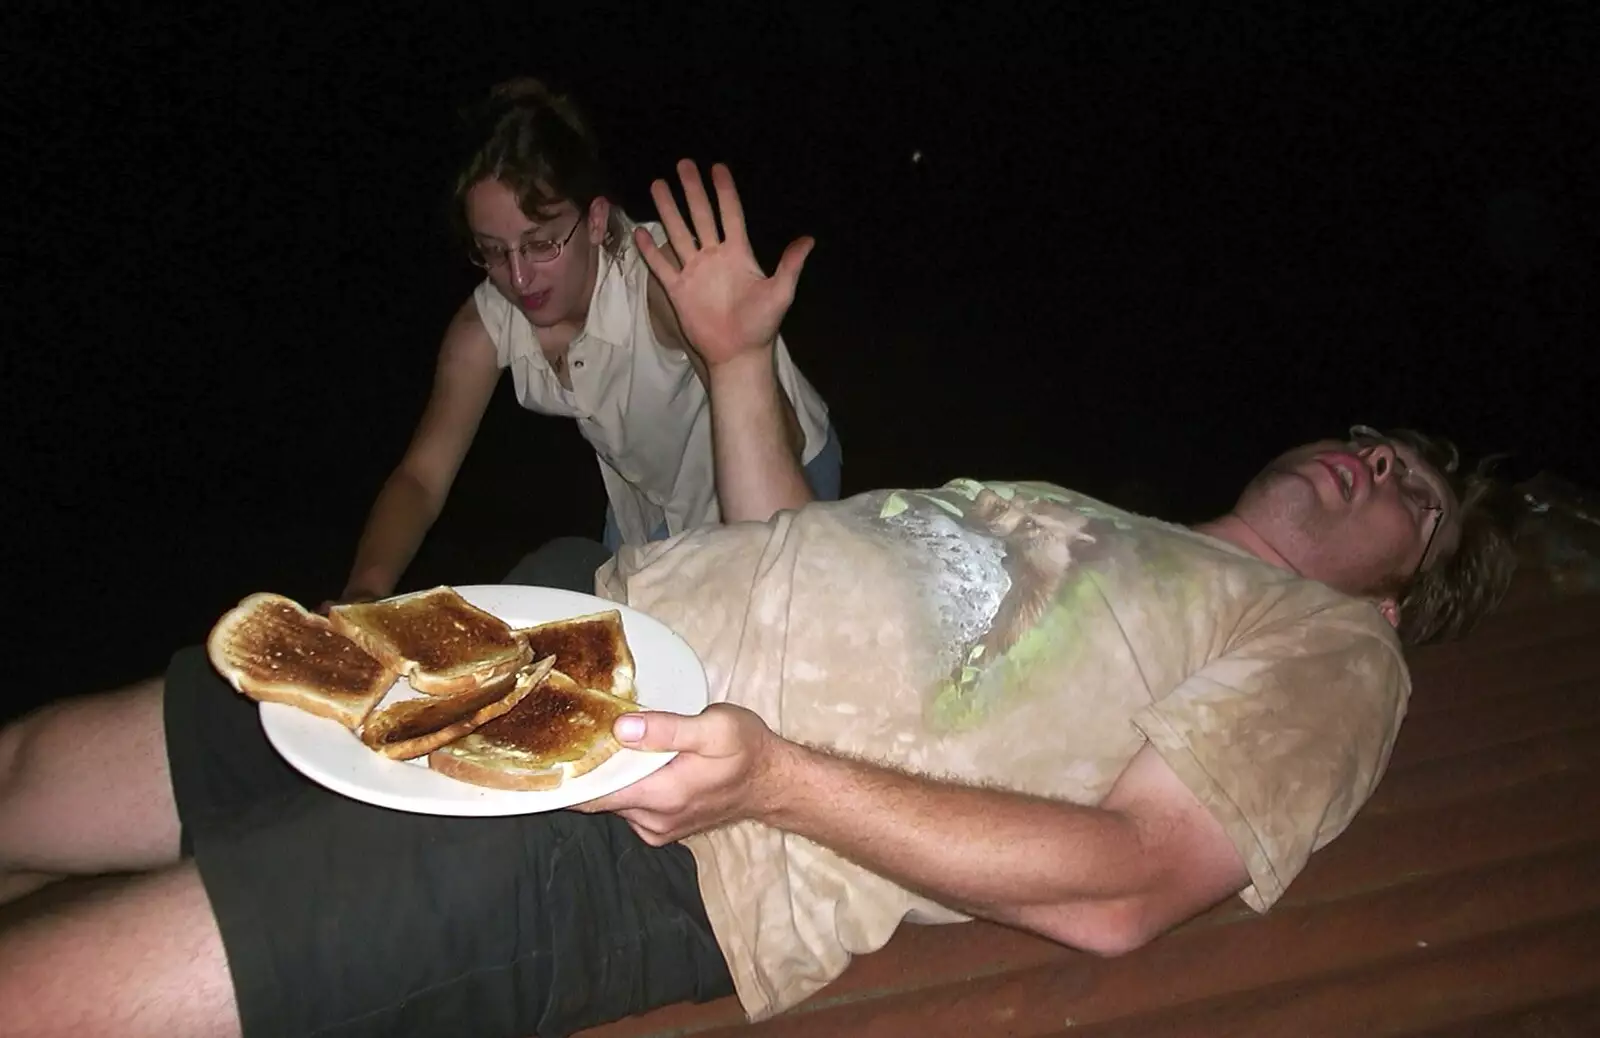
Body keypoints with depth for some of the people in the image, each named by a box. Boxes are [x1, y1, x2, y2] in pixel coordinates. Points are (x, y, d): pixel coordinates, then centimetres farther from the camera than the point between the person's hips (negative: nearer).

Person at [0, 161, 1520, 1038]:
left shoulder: (1327, 651, 7)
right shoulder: (1081, 517, 26)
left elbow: (1122, 888, -11)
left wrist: (775, 777, -23)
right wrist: (739, 359, 17)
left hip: (665, 819, -7)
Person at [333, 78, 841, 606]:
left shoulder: (665, 281, -37)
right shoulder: (486, 323, -20)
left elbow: (777, 446, -35)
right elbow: (421, 477, -20)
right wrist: (363, 593, -36)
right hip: (645, 497, 5)